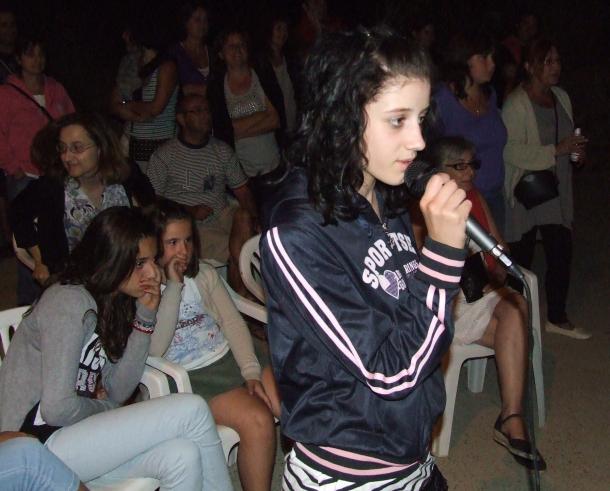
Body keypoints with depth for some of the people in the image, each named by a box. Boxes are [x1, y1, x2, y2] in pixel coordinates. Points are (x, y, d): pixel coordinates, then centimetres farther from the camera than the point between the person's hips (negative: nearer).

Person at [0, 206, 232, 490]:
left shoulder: (111, 303, 11)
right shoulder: (69, 302, -16)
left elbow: (117, 392, 3)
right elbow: (57, 408, -21)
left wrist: (145, 316, -3)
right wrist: (103, 408, -2)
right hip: (35, 447, -7)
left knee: (182, 456, -21)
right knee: (191, 409, -17)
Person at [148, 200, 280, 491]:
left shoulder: (204, 274, 12)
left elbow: (233, 322, 7)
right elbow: (155, 349, -16)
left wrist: (251, 371, -8)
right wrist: (173, 286, -14)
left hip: (231, 357, 5)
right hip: (191, 377, -5)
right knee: (257, 420, -27)